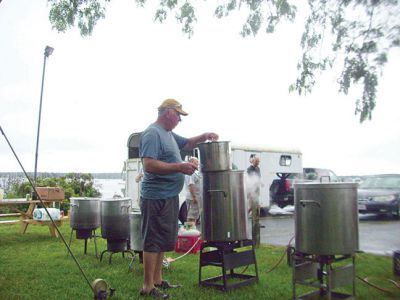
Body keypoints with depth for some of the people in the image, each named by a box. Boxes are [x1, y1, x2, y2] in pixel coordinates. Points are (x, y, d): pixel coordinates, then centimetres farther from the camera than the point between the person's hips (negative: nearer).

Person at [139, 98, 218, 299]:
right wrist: (179, 167, -25)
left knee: (163, 241, 16)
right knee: (153, 242, -3)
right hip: (157, 197, -10)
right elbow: (149, 164, -25)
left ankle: (157, 280, 28)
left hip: (169, 196, 10)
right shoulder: (152, 133, -15)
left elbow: (187, 144, 32)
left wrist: (204, 137, 14)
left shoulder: (168, 134, 16)